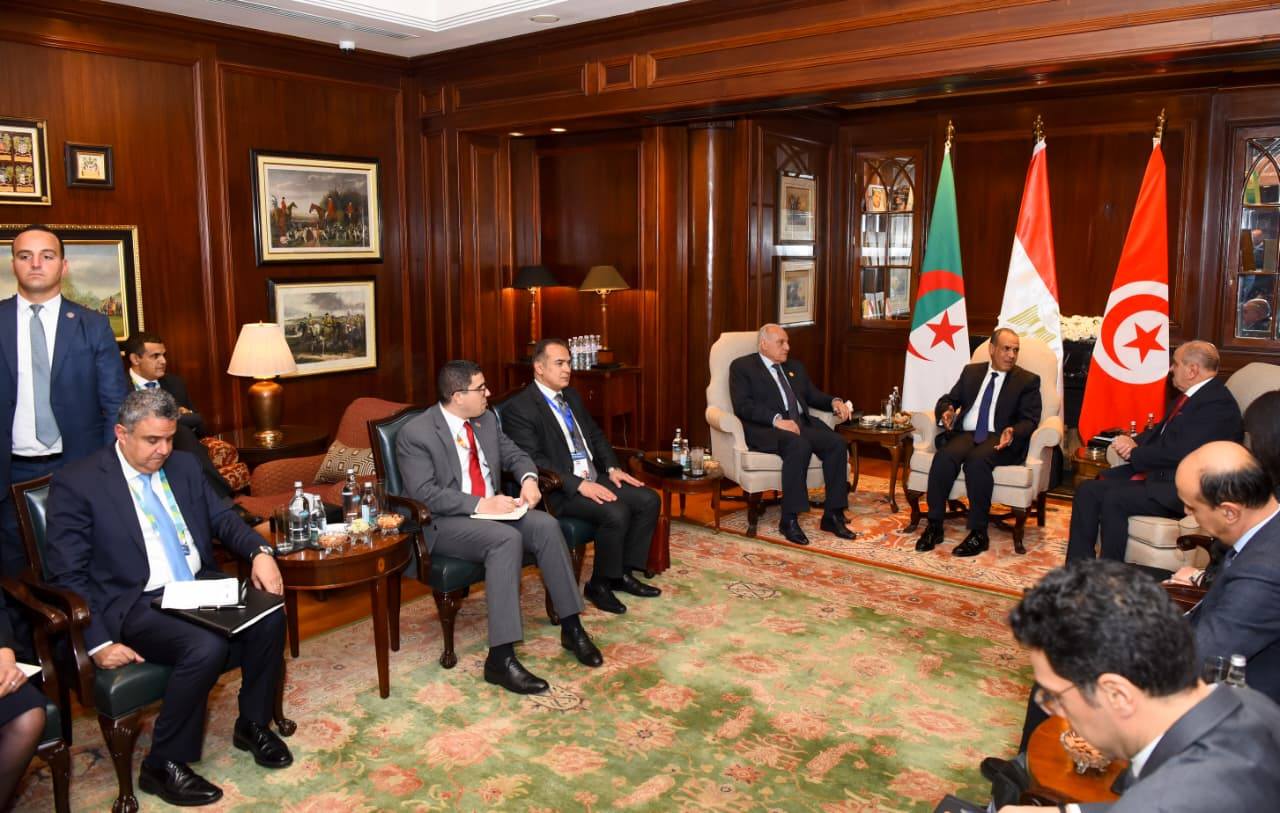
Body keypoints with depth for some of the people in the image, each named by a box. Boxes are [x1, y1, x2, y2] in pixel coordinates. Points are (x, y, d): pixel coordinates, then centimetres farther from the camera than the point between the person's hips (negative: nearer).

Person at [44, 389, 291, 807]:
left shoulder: (183, 465, 10)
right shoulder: (76, 483, -8)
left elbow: (222, 518, 15)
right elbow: (67, 575, -8)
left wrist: (259, 551, -7)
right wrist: (98, 642, -16)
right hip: (135, 605, -6)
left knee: (269, 615, -20)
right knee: (206, 647, -31)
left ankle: (253, 724, 4)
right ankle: (163, 765, -8)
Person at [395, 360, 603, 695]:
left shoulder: (486, 419, 8)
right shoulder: (415, 434, -13)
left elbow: (514, 454, 17)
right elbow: (424, 492, -19)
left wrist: (528, 478, -6)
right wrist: (480, 505, -25)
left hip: (493, 509, 7)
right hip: (445, 522, -6)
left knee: (546, 525, -20)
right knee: (507, 538, -34)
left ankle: (571, 627, -10)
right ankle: (500, 658, -32)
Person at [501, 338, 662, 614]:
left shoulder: (572, 396, 14)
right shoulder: (519, 408, -12)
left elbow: (596, 435, 21)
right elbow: (534, 460, -20)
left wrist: (612, 468, 4)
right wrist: (579, 485, -26)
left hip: (594, 478, 9)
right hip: (560, 490, -9)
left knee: (649, 500, -6)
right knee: (616, 513, -28)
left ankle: (624, 573, 7)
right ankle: (599, 585, -6)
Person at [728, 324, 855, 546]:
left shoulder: (795, 367, 26)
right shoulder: (742, 367, 4)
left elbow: (813, 395, 25)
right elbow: (742, 405, -9)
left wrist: (834, 402, 2)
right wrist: (776, 420, -22)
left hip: (802, 424, 6)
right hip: (766, 428, -6)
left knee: (837, 443, -21)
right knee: (799, 446, -36)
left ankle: (832, 515, -13)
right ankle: (789, 520, -27)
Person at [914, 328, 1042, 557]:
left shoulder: (1028, 380, 10)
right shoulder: (971, 371, 20)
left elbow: (1030, 420, 2)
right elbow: (948, 399, 20)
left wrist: (1013, 432, -21)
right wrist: (947, 411, -6)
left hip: (1000, 438, -3)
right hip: (966, 433, 3)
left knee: (977, 460, -36)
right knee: (944, 456, -31)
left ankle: (979, 534, -28)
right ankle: (934, 526, -24)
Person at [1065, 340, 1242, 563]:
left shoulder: (1217, 403, -15)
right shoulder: (1190, 395, 16)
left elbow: (1179, 452, -22)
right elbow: (1160, 431, 23)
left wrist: (1135, 454, -8)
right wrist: (1134, 442, 0)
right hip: (1155, 474, 10)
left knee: (1114, 499, -27)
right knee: (1087, 490, -5)